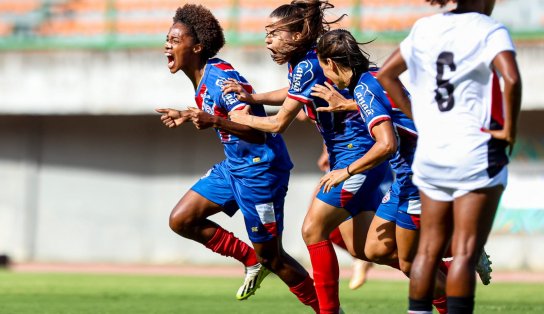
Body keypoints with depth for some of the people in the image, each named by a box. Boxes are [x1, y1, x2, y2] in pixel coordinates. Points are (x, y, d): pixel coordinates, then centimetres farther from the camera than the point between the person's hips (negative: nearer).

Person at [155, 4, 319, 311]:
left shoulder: (221, 77, -22)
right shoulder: (202, 78, 6)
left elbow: (256, 131, -28)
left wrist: (214, 121, -42)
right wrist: (189, 116, 25)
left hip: (260, 168, -9)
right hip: (233, 166, 9)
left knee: (271, 257, -2)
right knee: (181, 220, 3)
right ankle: (252, 260, 15)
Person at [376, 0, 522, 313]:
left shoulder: (424, 28, 9)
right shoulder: (490, 30, -9)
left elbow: (386, 74, 17)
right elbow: (511, 78, -26)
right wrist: (510, 129, -14)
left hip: (430, 152, 6)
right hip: (476, 153, -6)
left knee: (429, 248, 11)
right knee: (465, 251, -6)